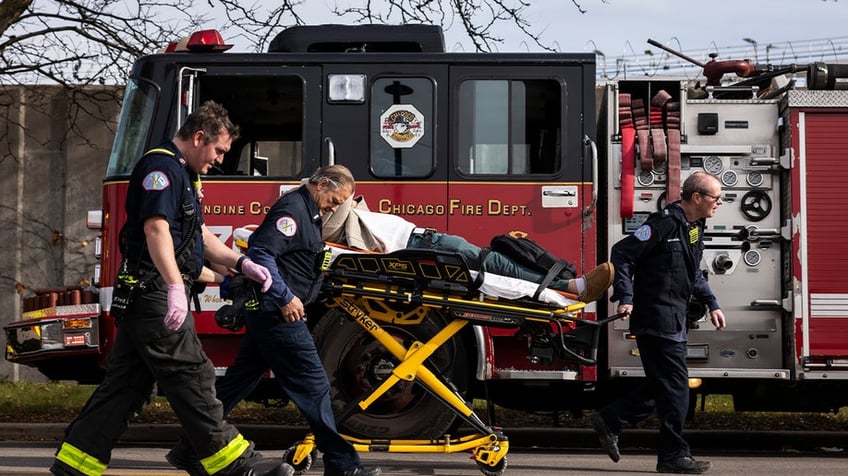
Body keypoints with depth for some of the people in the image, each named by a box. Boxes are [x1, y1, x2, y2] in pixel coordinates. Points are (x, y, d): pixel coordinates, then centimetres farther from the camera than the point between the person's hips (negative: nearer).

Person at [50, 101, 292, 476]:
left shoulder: (181, 173, 22)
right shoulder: (161, 167, -11)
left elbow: (200, 237, 28)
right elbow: (156, 228, -24)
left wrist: (242, 264, 18)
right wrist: (175, 287, -32)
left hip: (147, 301, 11)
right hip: (155, 293, -11)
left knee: (125, 384, 9)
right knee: (191, 378, -8)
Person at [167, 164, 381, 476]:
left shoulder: (308, 213, 18)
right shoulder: (293, 208, -14)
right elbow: (261, 252, -24)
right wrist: (285, 298, -23)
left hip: (267, 312, 11)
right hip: (276, 313, -11)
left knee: (239, 380, 13)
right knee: (313, 384, -7)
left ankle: (190, 447, 18)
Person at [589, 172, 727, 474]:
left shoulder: (694, 227, 14)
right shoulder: (665, 223, -16)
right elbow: (622, 254, -17)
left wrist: (711, 304, 19)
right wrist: (625, 298, -23)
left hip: (674, 320, 10)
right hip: (656, 320, -10)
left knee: (664, 384, 13)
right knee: (674, 386, -7)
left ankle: (609, 421, 21)